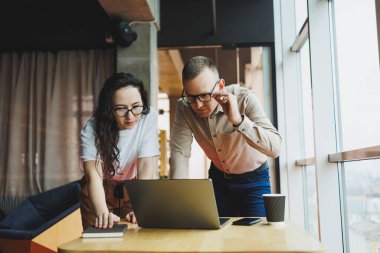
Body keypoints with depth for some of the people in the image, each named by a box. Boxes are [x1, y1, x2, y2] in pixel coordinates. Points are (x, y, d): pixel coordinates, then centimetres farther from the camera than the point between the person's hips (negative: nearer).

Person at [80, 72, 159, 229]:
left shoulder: (148, 117, -21)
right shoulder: (92, 129, -23)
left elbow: (145, 166, -25)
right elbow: (94, 176, -32)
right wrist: (102, 213, -49)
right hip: (99, 194, -1)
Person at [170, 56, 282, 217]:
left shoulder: (245, 99, -27)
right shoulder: (184, 107, -17)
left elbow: (275, 148, -34)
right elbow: (179, 153, -19)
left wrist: (237, 120, -46)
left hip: (254, 180, -2)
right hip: (218, 178, 3)